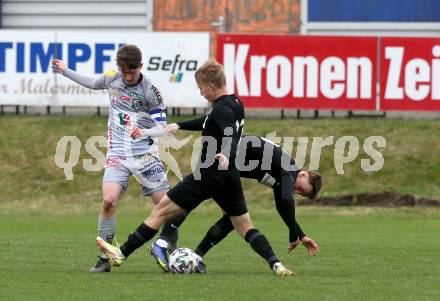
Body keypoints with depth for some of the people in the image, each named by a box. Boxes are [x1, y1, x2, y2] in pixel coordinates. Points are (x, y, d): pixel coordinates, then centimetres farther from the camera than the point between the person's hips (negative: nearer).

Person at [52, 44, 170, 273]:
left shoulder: (150, 91, -11)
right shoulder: (111, 79, 1)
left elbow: (162, 127, -9)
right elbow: (93, 84, 26)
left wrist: (144, 132, -30)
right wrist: (65, 71, 28)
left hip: (145, 154, -2)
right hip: (117, 154, 2)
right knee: (109, 200, -19)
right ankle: (104, 258, -9)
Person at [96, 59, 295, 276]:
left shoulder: (221, 109, -15)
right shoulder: (235, 105, 13)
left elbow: (232, 137, -31)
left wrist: (227, 156, -49)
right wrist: (180, 125, 37)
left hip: (209, 175, -8)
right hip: (230, 177, 8)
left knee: (161, 210, 1)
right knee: (245, 227, 8)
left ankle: (122, 254, 5)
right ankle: (275, 264, -12)